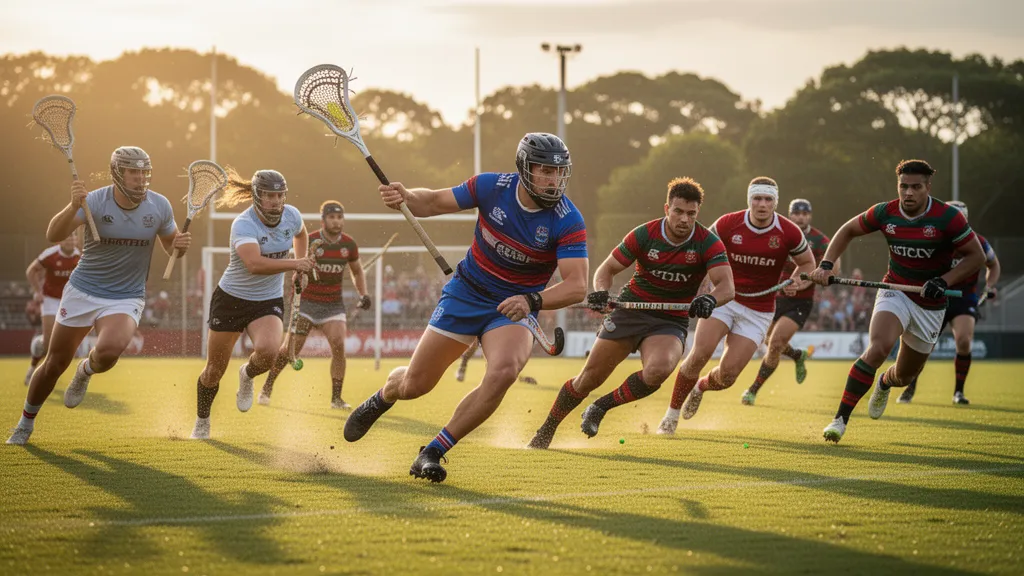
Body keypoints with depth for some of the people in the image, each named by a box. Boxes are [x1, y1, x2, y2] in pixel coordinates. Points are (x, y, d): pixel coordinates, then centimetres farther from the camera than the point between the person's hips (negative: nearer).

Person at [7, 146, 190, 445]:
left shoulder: (159, 206, -9)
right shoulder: (94, 201, -17)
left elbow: (170, 247, 8)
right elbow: (53, 235, -28)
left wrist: (180, 245, -16)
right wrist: (74, 206, -46)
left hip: (126, 299, 0)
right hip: (82, 293, 0)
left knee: (109, 351, -29)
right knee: (54, 364, 7)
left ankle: (85, 371, 8)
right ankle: (26, 423, 33)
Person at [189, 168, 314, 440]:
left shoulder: (291, 215, -7)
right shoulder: (243, 224, -25)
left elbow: (300, 234, 21)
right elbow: (255, 265, -43)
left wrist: (300, 266, 10)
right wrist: (294, 264, -52)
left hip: (269, 301, 3)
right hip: (231, 298, -3)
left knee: (268, 350, -29)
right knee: (214, 370, 6)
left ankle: (247, 376, 8)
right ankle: (202, 423, 32)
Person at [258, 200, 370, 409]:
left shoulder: (349, 245, 0)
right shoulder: (310, 241, -12)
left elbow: (357, 271, 17)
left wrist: (363, 294, 4)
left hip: (333, 304, 3)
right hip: (307, 302, -3)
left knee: (338, 344, -16)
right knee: (291, 347, -6)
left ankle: (336, 398, -6)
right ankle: (267, 387, 14)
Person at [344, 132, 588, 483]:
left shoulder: (568, 221, -21)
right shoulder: (491, 187, -15)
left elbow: (576, 286, -26)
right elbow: (435, 202, -2)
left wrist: (532, 301, -44)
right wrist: (406, 198, -24)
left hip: (516, 307, -1)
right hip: (466, 294, 1)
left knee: (504, 372, -32)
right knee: (413, 385, 3)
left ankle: (433, 452, -15)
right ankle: (381, 399, 44)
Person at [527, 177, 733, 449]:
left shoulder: (708, 243, -13)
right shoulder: (645, 234, -10)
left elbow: (726, 285, -24)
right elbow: (608, 267, -3)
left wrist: (710, 299, -48)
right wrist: (600, 291, -26)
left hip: (670, 322, -1)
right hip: (631, 311, 1)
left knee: (658, 370, -32)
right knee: (590, 377, 1)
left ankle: (600, 407, -7)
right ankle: (546, 432, 22)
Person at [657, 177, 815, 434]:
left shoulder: (789, 233, -9)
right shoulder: (728, 224, -9)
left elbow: (807, 263, 7)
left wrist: (796, 282, -14)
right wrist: (703, 283, -10)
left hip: (758, 311, 0)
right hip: (723, 298, 0)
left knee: (727, 375, -7)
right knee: (700, 354, -21)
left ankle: (701, 387, 30)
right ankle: (672, 413, -3)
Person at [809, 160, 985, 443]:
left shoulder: (948, 217, -18)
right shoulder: (885, 213, -10)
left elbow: (976, 255, -10)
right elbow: (848, 230, 7)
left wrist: (943, 281, -23)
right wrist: (826, 265, -7)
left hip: (930, 305, 0)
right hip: (895, 291, 0)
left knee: (905, 375, 12)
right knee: (878, 348, -28)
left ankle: (884, 384, 53)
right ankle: (841, 419, -23)